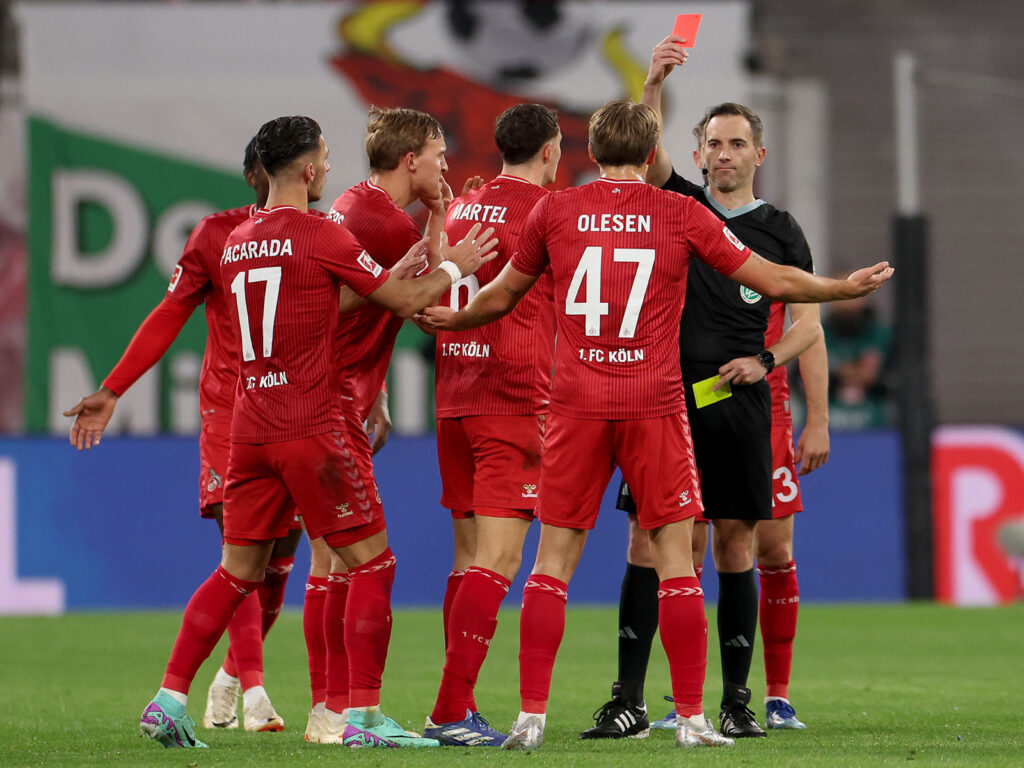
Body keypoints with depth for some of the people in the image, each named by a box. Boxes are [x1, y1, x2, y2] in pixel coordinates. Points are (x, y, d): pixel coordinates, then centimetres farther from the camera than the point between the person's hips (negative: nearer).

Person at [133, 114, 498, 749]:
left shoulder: (237, 242, 12)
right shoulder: (322, 236, -9)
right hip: (312, 427, -7)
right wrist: (455, 267, 16)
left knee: (238, 571, 14)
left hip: (251, 427, 7)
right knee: (373, 563, 1)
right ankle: (364, 716, -5)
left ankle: (169, 700, 8)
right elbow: (406, 299, -2)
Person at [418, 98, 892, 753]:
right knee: (675, 557, 4)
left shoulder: (555, 211, 5)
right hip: (654, 404, -1)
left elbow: (502, 296, 18)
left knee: (554, 558, 5)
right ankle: (692, 717, 1)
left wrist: (453, 319, 39)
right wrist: (851, 287, 23)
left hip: (577, 404, 1)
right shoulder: (682, 214, 1)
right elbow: (776, 282, 6)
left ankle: (531, 717, 0)